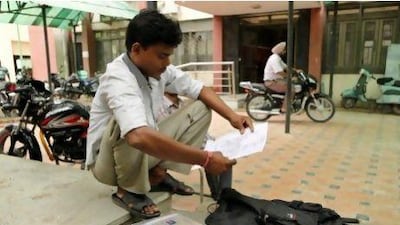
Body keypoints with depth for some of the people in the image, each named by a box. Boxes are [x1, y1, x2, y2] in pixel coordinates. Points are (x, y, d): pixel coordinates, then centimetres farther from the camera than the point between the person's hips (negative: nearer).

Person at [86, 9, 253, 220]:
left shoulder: (158, 68, -8)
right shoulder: (118, 79, -31)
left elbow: (200, 90, 2)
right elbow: (140, 137, -49)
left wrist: (231, 115, -15)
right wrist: (205, 159, -45)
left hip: (144, 154, 7)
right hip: (108, 161, -6)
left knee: (200, 109, -2)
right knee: (130, 128, -40)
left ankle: (158, 172, 0)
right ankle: (129, 190, -12)